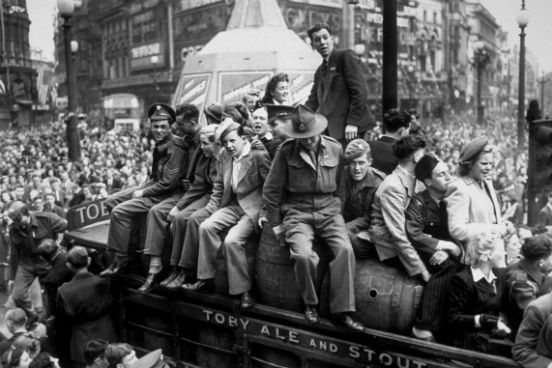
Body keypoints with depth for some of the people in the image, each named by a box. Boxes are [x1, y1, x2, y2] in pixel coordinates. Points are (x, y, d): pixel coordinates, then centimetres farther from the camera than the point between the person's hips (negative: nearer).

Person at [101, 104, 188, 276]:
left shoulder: (174, 150, -19)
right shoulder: (160, 145, 10)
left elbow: (168, 183, -24)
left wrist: (144, 193, -15)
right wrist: (143, 189, 4)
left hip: (166, 195, -10)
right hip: (154, 186, 10)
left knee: (120, 211, -19)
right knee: (111, 201, 9)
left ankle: (121, 260, -8)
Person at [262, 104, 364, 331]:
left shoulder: (335, 149, 4)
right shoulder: (286, 151, -5)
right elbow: (271, 190, 2)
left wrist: (336, 210, 13)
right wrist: (274, 224, 3)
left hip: (328, 211, 2)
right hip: (297, 212, -2)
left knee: (345, 249, -23)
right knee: (304, 255, -28)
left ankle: (342, 311, -12)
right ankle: (310, 304, -1)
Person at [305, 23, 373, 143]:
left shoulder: (346, 56, -1)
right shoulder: (319, 71, 22)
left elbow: (360, 91, -10)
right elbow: (313, 101, 21)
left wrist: (353, 122, -17)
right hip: (331, 130, 7)